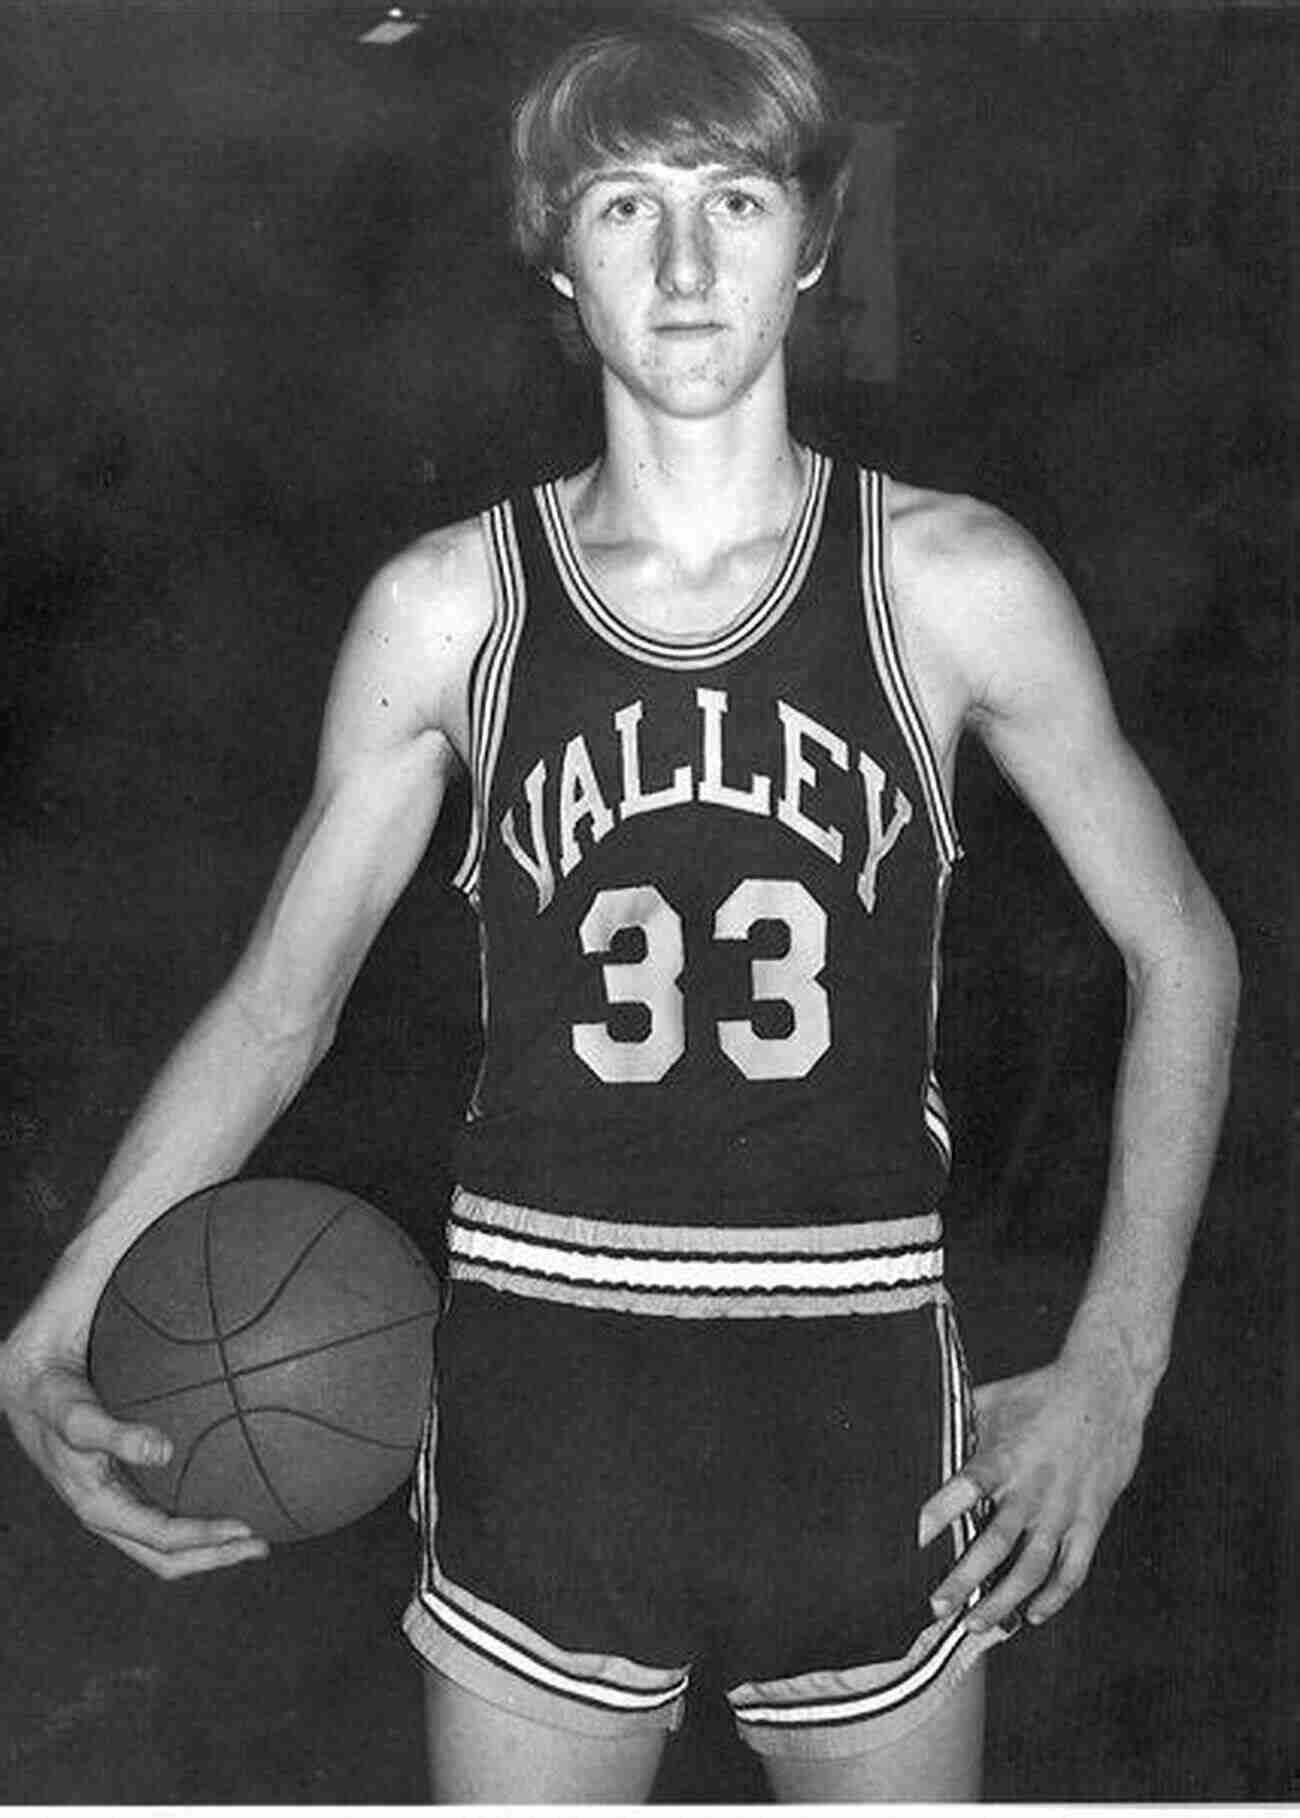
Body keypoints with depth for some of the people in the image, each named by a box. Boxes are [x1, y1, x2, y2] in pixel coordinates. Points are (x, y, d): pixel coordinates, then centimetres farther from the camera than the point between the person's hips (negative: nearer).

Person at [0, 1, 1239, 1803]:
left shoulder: (950, 582, -4)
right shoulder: (448, 607, -2)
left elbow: (1182, 948, 4)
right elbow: (274, 1002, 4)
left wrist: (1115, 1365, -4)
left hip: (864, 1417, 0)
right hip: (544, 1410, 0)